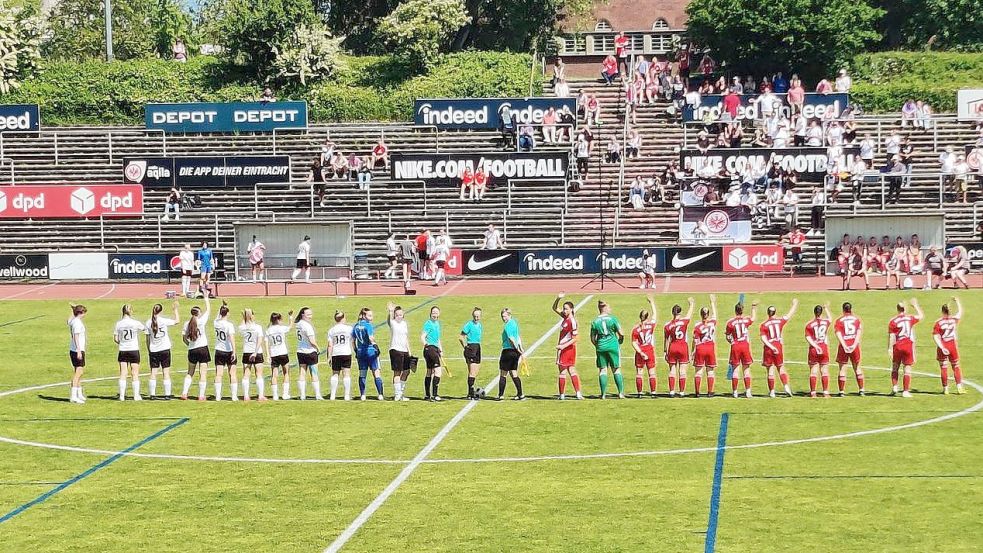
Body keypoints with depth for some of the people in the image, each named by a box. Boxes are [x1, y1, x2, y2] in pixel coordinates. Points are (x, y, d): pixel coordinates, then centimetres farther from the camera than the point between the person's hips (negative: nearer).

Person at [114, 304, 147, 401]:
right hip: (134, 350, -2)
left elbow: (115, 339, 0)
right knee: (135, 373, 5)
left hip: (123, 351, 2)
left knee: (123, 374, 5)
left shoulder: (119, 323, -3)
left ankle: (122, 395, 4)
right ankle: (136, 395, 6)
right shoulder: (135, 323, -9)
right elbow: (145, 328, 7)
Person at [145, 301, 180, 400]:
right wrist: (175, 309, 12)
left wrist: (148, 350, 12)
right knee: (166, 372, 3)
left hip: (153, 351, 2)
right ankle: (167, 394, 2)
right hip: (165, 350, -2)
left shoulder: (148, 323, -2)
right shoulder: (163, 321, -9)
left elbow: (147, 339, 3)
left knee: (153, 373, 5)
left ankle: (152, 394, 3)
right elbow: (177, 320, 3)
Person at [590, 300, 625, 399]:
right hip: (613, 346, -1)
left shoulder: (595, 322, 2)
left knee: (602, 370, 6)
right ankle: (621, 392, 4)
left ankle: (603, 394, 2)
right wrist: (620, 341, 15)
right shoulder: (612, 319, -4)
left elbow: (592, 339, 4)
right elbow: (621, 334, -4)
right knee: (616, 370, 6)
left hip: (601, 347, 1)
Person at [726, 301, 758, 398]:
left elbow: (727, 336, 0)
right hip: (745, 345, 1)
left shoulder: (731, 322, -6)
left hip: (735, 346, -1)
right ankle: (748, 391, 2)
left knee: (735, 369, 4)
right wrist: (754, 307, 37)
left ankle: (735, 392, 3)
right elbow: (753, 318, 24)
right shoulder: (746, 320, 0)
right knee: (746, 369, 6)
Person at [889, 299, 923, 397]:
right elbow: (921, 316, 19)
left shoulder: (893, 321, -5)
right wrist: (915, 305, 30)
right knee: (907, 369, 2)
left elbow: (891, 336, -7)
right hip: (908, 346, 0)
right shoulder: (910, 318, -1)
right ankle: (905, 391, 1)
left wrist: (889, 348, -3)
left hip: (897, 346, 0)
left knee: (895, 367, 18)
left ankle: (894, 387, 11)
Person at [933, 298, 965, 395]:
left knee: (943, 368, 7)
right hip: (953, 346, 2)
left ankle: (945, 388, 9)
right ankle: (959, 387, 8)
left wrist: (942, 347, -17)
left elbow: (935, 337, -17)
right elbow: (960, 312, 17)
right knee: (956, 367, 13)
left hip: (942, 347, -2)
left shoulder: (938, 322, -11)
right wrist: (957, 302, 29)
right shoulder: (954, 319, -5)